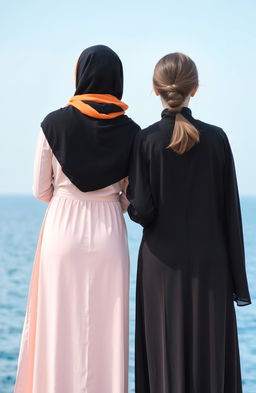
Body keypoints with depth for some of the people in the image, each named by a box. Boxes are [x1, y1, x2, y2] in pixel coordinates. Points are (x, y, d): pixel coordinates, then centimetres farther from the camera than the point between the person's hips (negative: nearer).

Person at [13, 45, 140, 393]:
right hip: (109, 234, 1)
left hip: (62, 230, -1)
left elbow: (41, 190, 2)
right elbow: (132, 196, 2)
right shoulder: (130, 131, -1)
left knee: (59, 328, 5)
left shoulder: (53, 123, -4)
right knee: (106, 330, 6)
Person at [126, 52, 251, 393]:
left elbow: (142, 211, -12)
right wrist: (238, 278, 4)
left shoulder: (145, 140, -6)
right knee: (209, 354, 7)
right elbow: (230, 211, -2)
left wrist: (131, 204, 12)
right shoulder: (216, 138, -4)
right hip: (209, 264, 1)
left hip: (162, 264, 0)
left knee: (165, 356, 7)